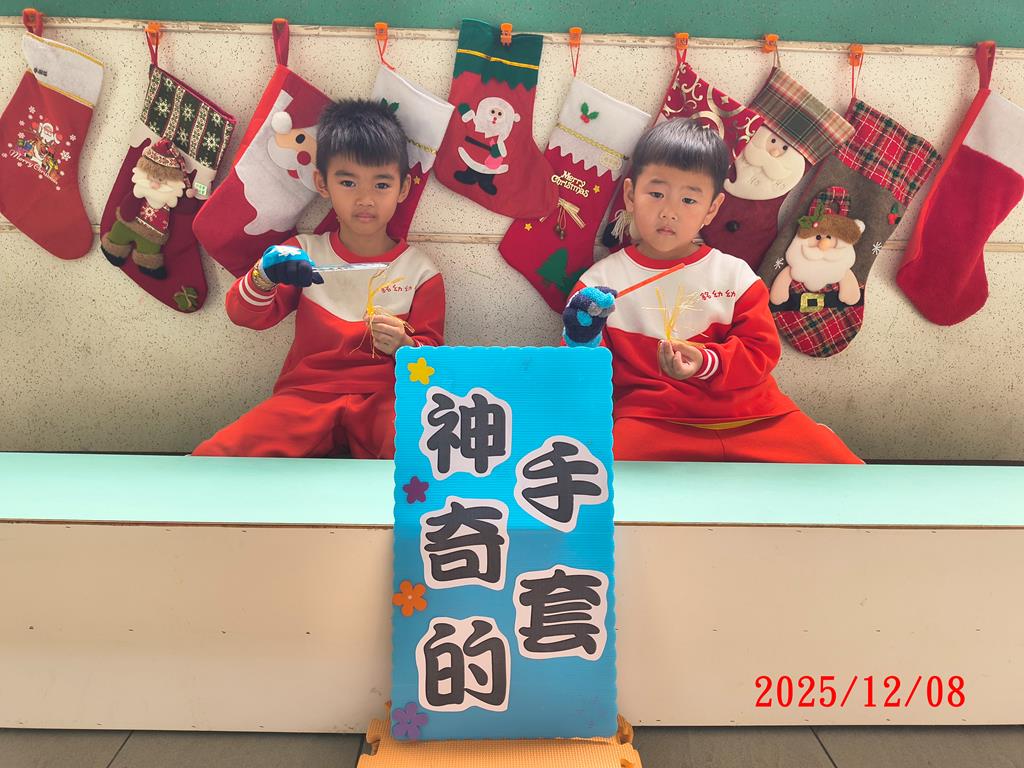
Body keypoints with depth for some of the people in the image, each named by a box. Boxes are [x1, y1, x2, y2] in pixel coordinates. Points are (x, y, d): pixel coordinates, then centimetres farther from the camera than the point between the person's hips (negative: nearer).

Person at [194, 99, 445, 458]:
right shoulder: (304, 253, 12)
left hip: (382, 401, -1)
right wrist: (265, 276, -16)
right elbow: (244, 315, 6)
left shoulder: (420, 270, 6)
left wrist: (404, 346, -17)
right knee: (212, 457, -23)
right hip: (306, 396, 2)